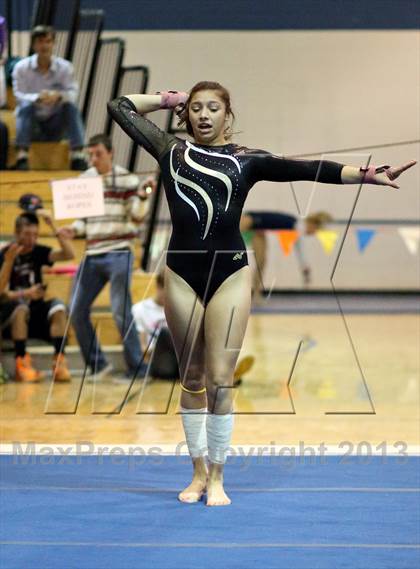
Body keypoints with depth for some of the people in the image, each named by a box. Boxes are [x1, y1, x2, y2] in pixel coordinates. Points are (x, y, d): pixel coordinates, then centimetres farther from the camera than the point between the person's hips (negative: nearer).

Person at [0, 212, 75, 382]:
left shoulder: (38, 252, 5)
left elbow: (69, 254, -8)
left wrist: (57, 232, -17)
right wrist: (24, 294, -31)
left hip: (36, 311, 4)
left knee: (58, 307, -25)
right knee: (21, 308, -36)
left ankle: (59, 361, -29)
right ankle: (22, 363, -33)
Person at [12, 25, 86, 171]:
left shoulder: (65, 67, -3)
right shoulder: (21, 67, -7)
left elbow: (73, 93, -14)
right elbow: (19, 96, -16)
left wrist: (59, 96, -38)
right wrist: (38, 98, -37)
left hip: (55, 125, 1)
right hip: (31, 126, -1)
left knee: (71, 105, -24)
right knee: (26, 105, -30)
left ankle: (78, 157, -32)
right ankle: (22, 157, -41)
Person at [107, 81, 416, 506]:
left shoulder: (246, 160, 4)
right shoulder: (171, 152, 9)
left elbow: (306, 169, -5)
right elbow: (121, 107, 17)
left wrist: (368, 175, -14)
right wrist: (167, 100, 17)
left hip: (230, 274, -2)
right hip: (182, 274, 2)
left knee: (220, 380, -3)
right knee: (192, 380, 8)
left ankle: (217, 478, 6)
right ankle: (198, 472, 18)